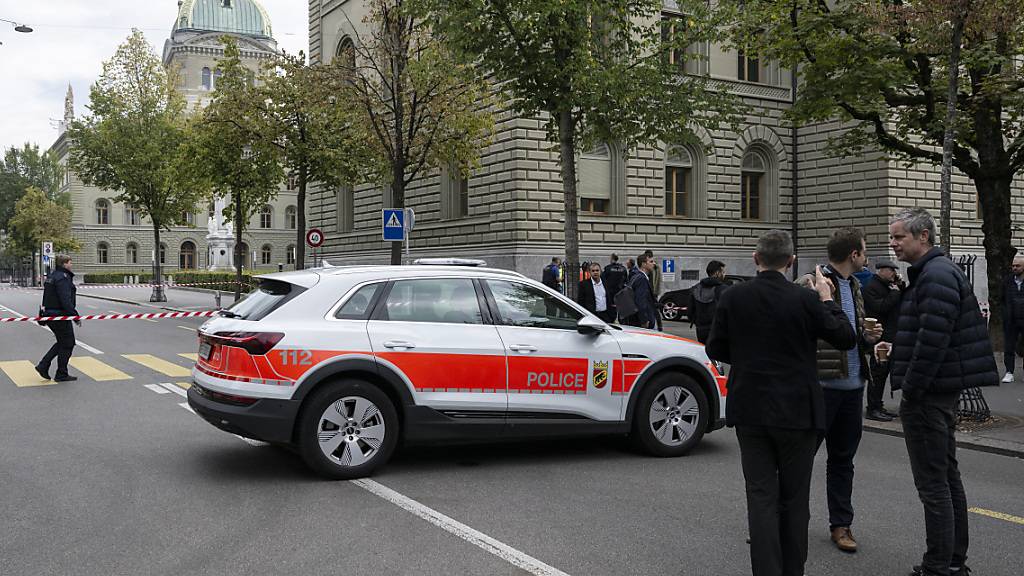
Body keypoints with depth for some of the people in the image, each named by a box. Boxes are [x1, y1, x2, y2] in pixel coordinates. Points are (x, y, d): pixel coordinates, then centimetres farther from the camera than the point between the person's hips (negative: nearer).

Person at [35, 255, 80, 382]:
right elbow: (66, 301, -24)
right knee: (68, 344, 1)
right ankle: (61, 375, 6)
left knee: (62, 342, 20)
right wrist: (76, 316, -20)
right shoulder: (62, 278, -18)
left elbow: (46, 298, 20)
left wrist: (44, 315, 25)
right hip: (60, 315, -10)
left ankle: (43, 366, 15)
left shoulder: (51, 276, 14)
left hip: (50, 314, 10)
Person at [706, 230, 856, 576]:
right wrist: (827, 299, 10)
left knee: (761, 496, 6)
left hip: (750, 411, 1)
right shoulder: (805, 300, -12)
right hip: (797, 411, -1)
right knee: (794, 498, 12)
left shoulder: (732, 298, -6)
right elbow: (846, 339, -1)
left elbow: (715, 349, 2)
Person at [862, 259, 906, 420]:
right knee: (877, 373, -8)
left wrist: (901, 286, 5)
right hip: (880, 337, -10)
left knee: (883, 372, 13)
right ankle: (872, 409, -4)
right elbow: (880, 307, -23)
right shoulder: (871, 287, -10)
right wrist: (895, 293, -12)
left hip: (890, 336, 10)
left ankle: (878, 406, 19)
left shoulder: (889, 285, 19)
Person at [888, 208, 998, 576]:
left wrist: (910, 390, -19)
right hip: (942, 392, 11)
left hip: (927, 394, -11)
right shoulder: (938, 271, 17)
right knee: (947, 477, 16)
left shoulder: (936, 277, -17)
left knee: (933, 483, -5)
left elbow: (931, 341, -23)